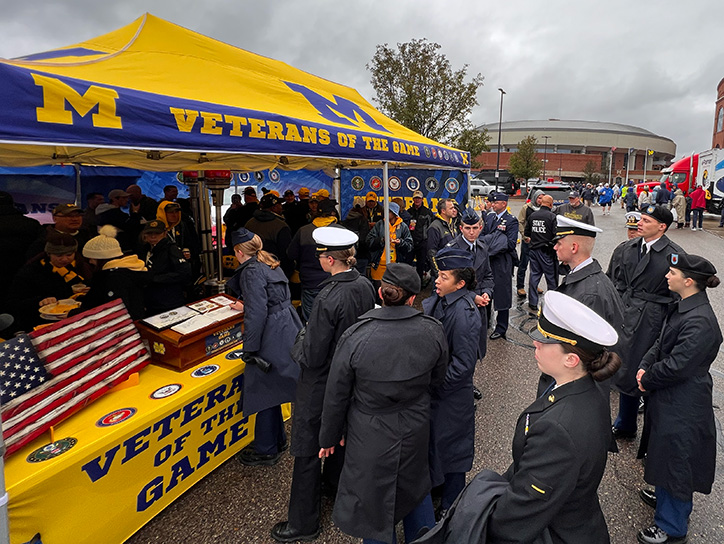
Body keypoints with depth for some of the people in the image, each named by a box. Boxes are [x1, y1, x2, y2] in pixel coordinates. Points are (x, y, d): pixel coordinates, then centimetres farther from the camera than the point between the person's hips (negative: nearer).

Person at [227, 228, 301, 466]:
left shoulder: (252, 271, -16)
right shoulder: (270, 264, 12)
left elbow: (257, 313, -21)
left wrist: (249, 349, -16)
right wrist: (246, 305, 33)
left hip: (272, 337, -9)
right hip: (287, 329, 9)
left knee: (263, 391, 5)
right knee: (270, 388, 21)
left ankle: (266, 450, 20)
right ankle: (277, 440, 35)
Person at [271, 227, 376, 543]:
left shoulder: (329, 298, -31)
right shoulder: (365, 286, -7)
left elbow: (314, 355, -26)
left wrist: (301, 355, -5)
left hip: (322, 381, -8)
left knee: (308, 449, 8)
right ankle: (336, 480, 53)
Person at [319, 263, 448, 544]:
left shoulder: (354, 338, -23)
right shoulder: (433, 331, -16)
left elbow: (336, 395, -12)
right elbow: (436, 379, 2)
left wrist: (329, 437, 4)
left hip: (371, 434, -3)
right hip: (416, 431, 4)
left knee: (373, 501, 19)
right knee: (416, 488, 29)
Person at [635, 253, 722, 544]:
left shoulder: (700, 321, -28)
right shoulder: (682, 307, 1)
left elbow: (676, 367, -27)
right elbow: (661, 343, 9)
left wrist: (647, 380, -12)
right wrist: (644, 366, -5)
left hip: (682, 406, -9)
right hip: (667, 397, 9)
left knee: (675, 459, 8)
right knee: (664, 452, 26)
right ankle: (664, 494, 50)